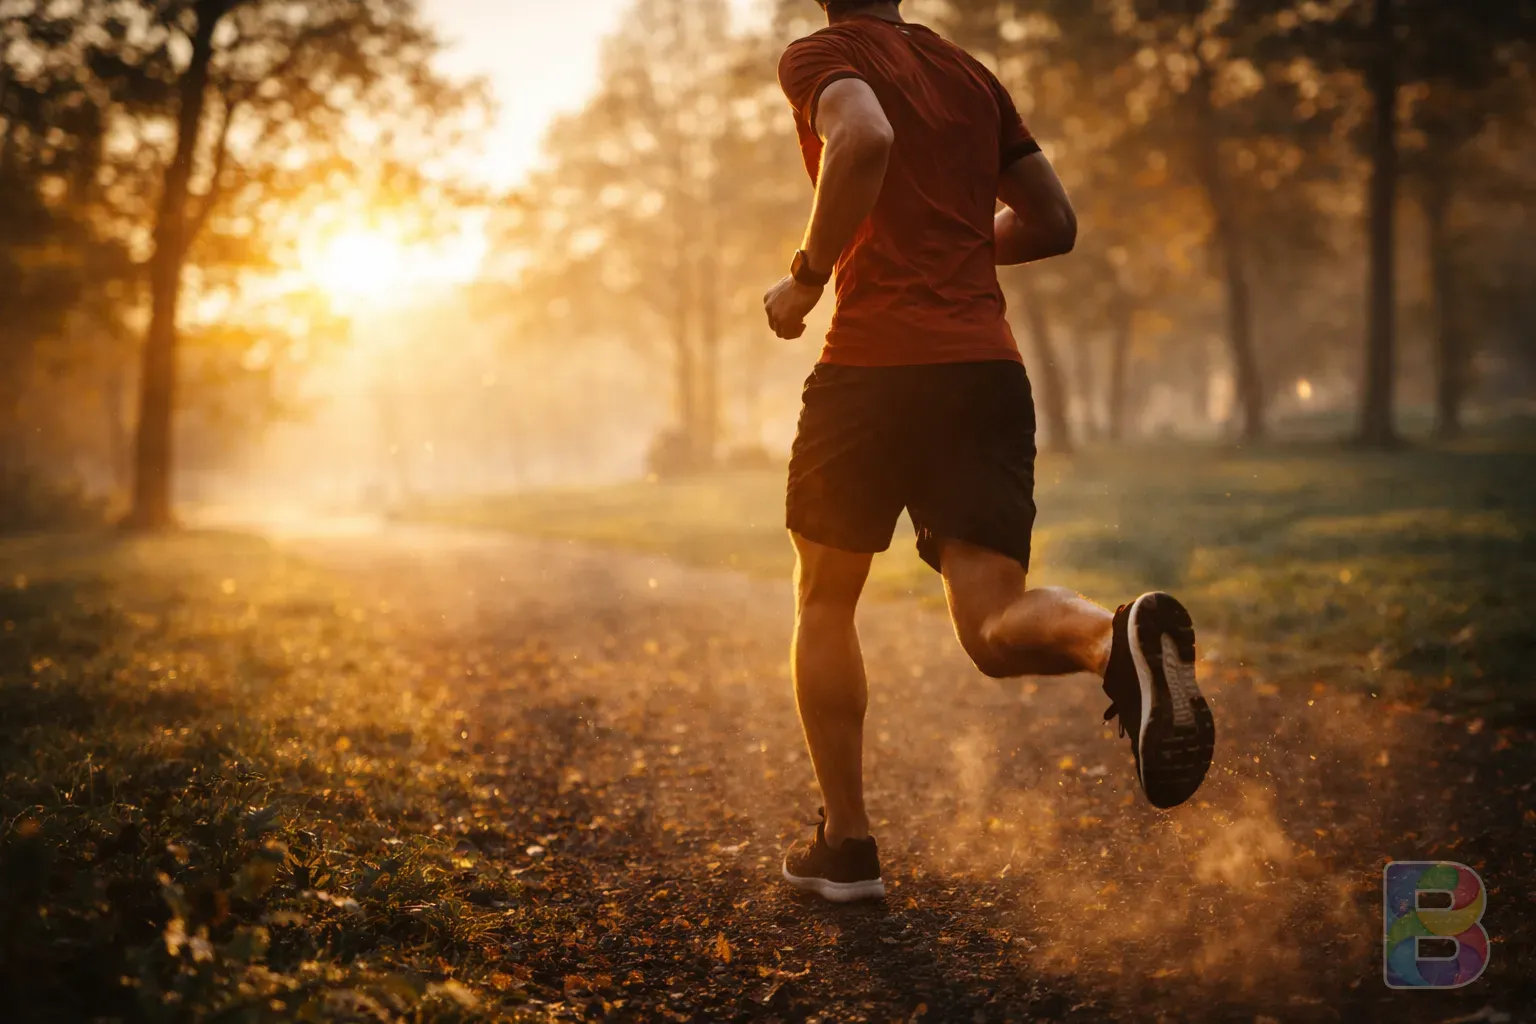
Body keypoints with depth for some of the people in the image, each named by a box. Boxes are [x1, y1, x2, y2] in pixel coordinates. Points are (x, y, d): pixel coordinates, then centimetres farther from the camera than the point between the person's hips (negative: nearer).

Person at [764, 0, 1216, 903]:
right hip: (990, 366, 5)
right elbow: (1054, 223, 23)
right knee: (994, 626, -1)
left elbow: (863, 139, -22)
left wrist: (809, 276, -10)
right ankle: (1119, 637, -36)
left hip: (875, 362, -4)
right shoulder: (971, 75, 21)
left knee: (824, 601, 15)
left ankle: (847, 845, 19)